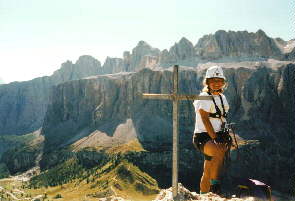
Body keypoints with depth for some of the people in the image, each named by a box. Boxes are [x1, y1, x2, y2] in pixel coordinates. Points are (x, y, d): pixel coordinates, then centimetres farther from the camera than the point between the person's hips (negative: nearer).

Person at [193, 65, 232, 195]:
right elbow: (205, 120, -18)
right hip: (203, 137, -7)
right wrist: (215, 138, -26)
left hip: (217, 135, 7)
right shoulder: (204, 98, -9)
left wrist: (225, 136, 5)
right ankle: (215, 187, -26)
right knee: (220, 152, -34)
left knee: (207, 173, 6)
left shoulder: (222, 98, 14)